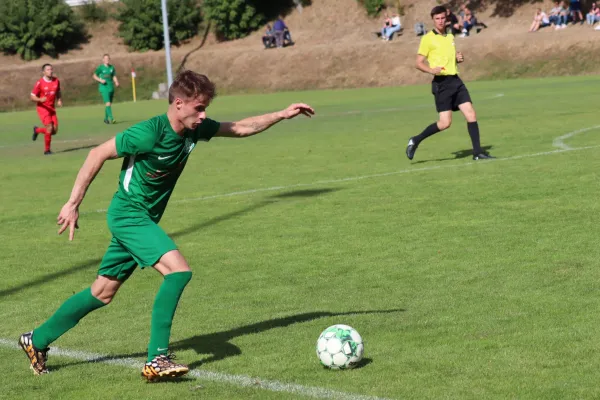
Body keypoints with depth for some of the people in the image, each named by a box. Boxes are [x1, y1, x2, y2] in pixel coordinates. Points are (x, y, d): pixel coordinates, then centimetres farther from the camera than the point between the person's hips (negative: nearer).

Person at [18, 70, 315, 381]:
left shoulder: (195, 129, -1)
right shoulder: (150, 133, -23)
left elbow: (242, 128, 12)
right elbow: (98, 154, -16)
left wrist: (283, 114, 6)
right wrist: (73, 204, -15)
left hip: (144, 218, 9)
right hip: (128, 213, -9)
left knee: (102, 293, 15)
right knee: (178, 270, -24)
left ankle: (38, 340, 29)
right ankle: (157, 360, -20)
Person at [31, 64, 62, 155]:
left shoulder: (56, 81, 3)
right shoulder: (39, 83, -12)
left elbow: (58, 92, 20)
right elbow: (32, 96, -9)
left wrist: (59, 100, 0)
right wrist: (40, 99, -28)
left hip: (52, 108, 6)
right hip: (42, 108, -6)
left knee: (55, 130, -1)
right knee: (49, 128, -18)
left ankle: (37, 130, 29)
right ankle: (47, 150, -2)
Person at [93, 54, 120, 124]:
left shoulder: (111, 67, 10)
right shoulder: (100, 67, -3)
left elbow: (114, 76, 16)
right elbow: (94, 76, 3)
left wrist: (116, 82, -2)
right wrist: (100, 80, -14)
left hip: (111, 87, 6)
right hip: (104, 87, -6)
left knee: (110, 104, 11)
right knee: (108, 103, -17)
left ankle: (106, 119, 25)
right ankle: (111, 118, -23)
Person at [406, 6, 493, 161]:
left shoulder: (450, 37, 17)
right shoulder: (428, 39, -4)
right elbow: (419, 63, -6)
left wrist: (458, 58, 8)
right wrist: (431, 70, -24)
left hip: (455, 80, 6)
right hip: (441, 82, -6)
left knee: (471, 114, -3)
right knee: (445, 123, -10)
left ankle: (477, 152, 1)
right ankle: (415, 141, 8)